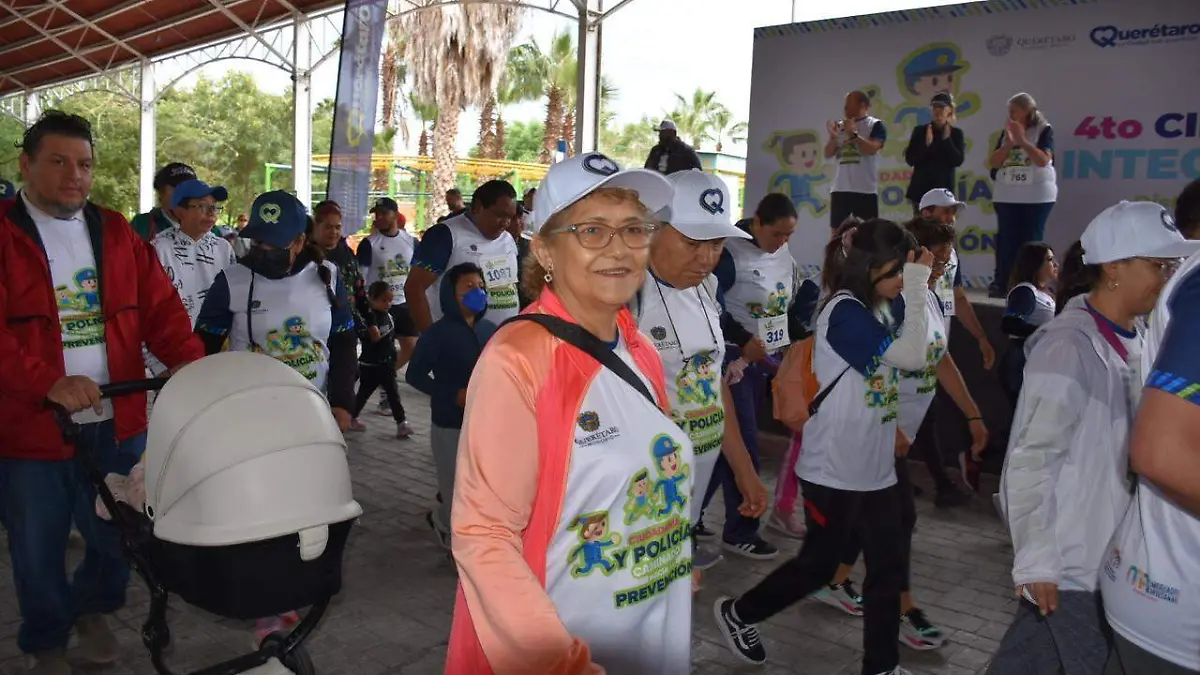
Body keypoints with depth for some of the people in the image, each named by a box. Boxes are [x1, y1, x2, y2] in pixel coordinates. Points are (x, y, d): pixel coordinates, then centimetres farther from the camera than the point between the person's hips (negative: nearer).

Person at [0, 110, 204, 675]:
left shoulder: (116, 233, 7)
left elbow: (160, 306, 2)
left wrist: (186, 359, -15)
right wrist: (49, 384, -29)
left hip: (118, 422, 4)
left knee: (119, 536, 17)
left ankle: (93, 610, 45)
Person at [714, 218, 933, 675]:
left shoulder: (885, 307, 6)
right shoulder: (844, 312, -20)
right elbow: (912, 356, -26)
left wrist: (917, 286, -6)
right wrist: (917, 284, -20)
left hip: (876, 467, 8)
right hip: (835, 470, -8)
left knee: (889, 567, 12)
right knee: (817, 565, 8)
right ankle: (737, 613, 30)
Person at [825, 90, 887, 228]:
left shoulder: (875, 125, 0)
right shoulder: (840, 126, 15)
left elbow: (872, 149, -15)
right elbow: (828, 154, 9)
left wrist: (853, 134, -20)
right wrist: (833, 136, -7)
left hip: (865, 189, -5)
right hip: (840, 188, 5)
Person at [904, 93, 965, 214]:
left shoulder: (956, 133, 6)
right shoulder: (920, 130, 4)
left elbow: (958, 161, -5)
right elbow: (909, 159, -1)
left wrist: (947, 139, -10)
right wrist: (926, 144, -14)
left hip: (944, 189, 0)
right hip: (921, 188, 0)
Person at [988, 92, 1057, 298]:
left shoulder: (1044, 130, -2)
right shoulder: (1006, 132, 10)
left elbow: (1043, 160, -14)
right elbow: (992, 162, 4)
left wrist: (1022, 140, -14)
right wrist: (1009, 142, -8)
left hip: (1037, 196, -3)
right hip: (1006, 195, 4)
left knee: (1031, 240, -2)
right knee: (1006, 239, 1)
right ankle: (1002, 283, 3)